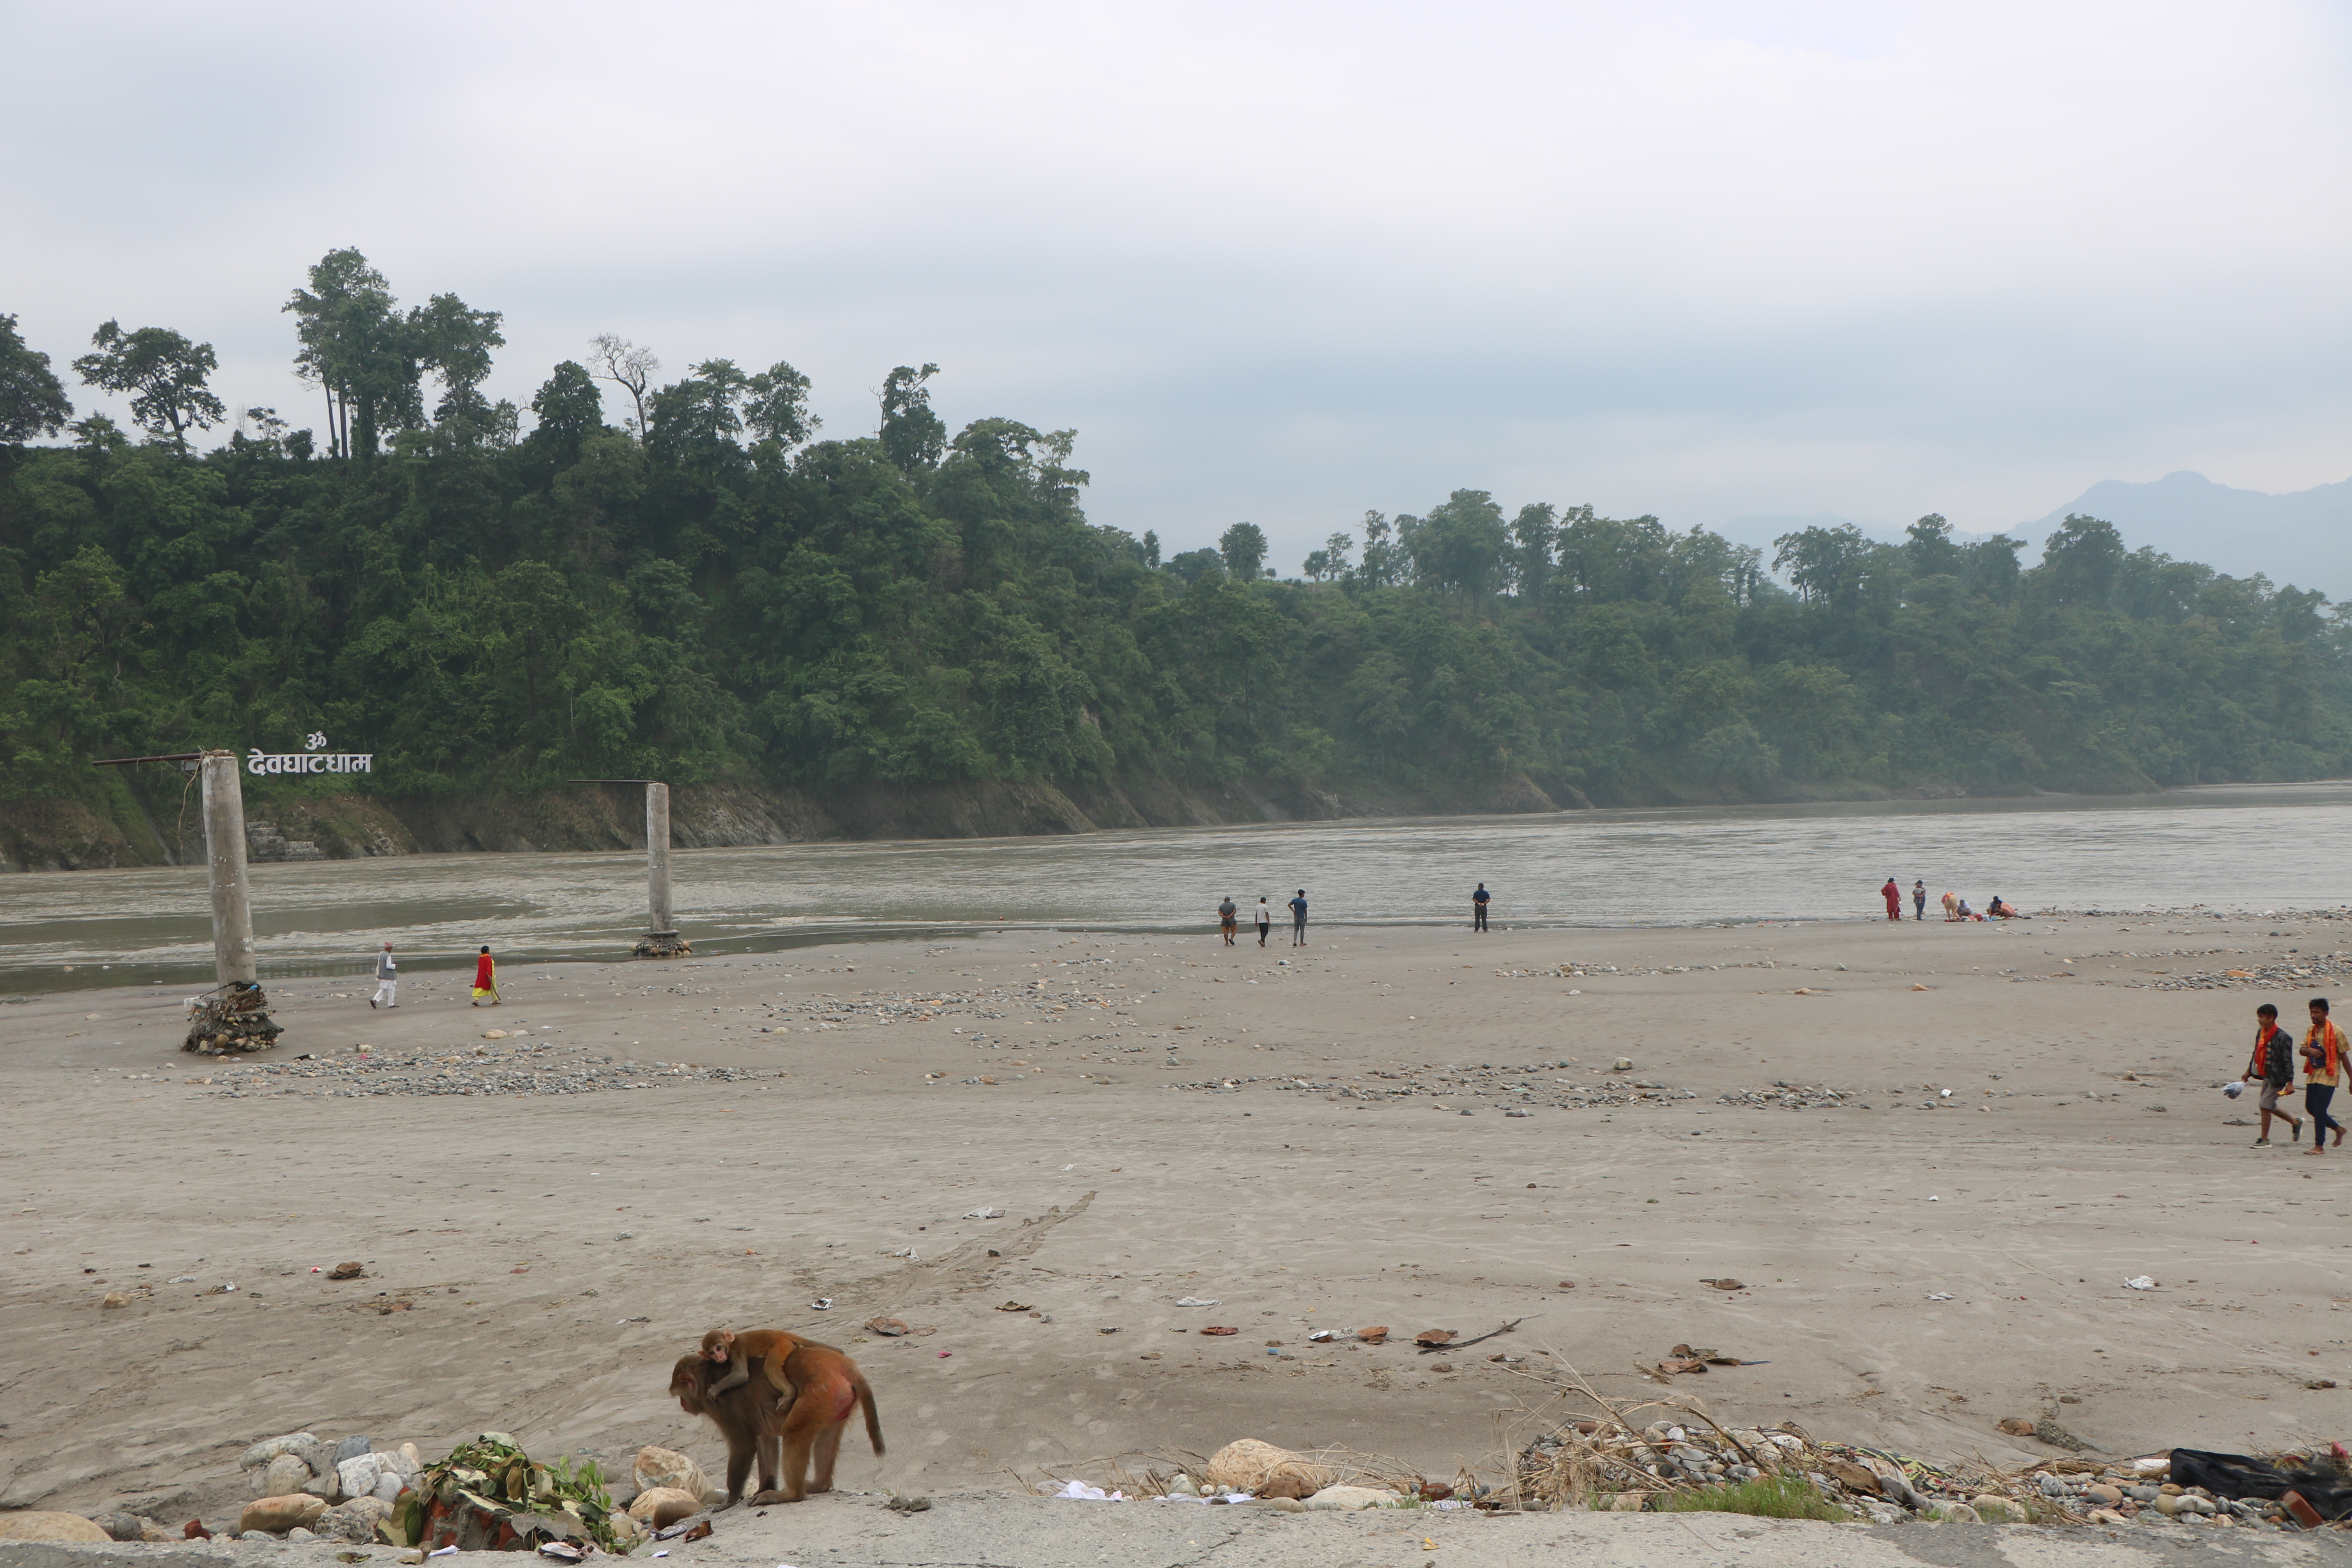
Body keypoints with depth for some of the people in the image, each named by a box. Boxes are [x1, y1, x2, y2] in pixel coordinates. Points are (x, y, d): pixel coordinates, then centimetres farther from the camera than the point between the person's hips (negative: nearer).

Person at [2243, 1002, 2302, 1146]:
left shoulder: (2282, 1037, -18)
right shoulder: (2261, 1032, 5)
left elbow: (2288, 1061, -17)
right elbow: (2257, 1053, 18)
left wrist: (2290, 1082, -18)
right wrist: (2249, 1071, 22)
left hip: (2278, 1077, -9)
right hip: (2266, 1076, 9)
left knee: (2265, 1105, -10)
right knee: (2270, 1107, 17)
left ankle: (2265, 1140, 1)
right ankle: (2296, 1122, 39)